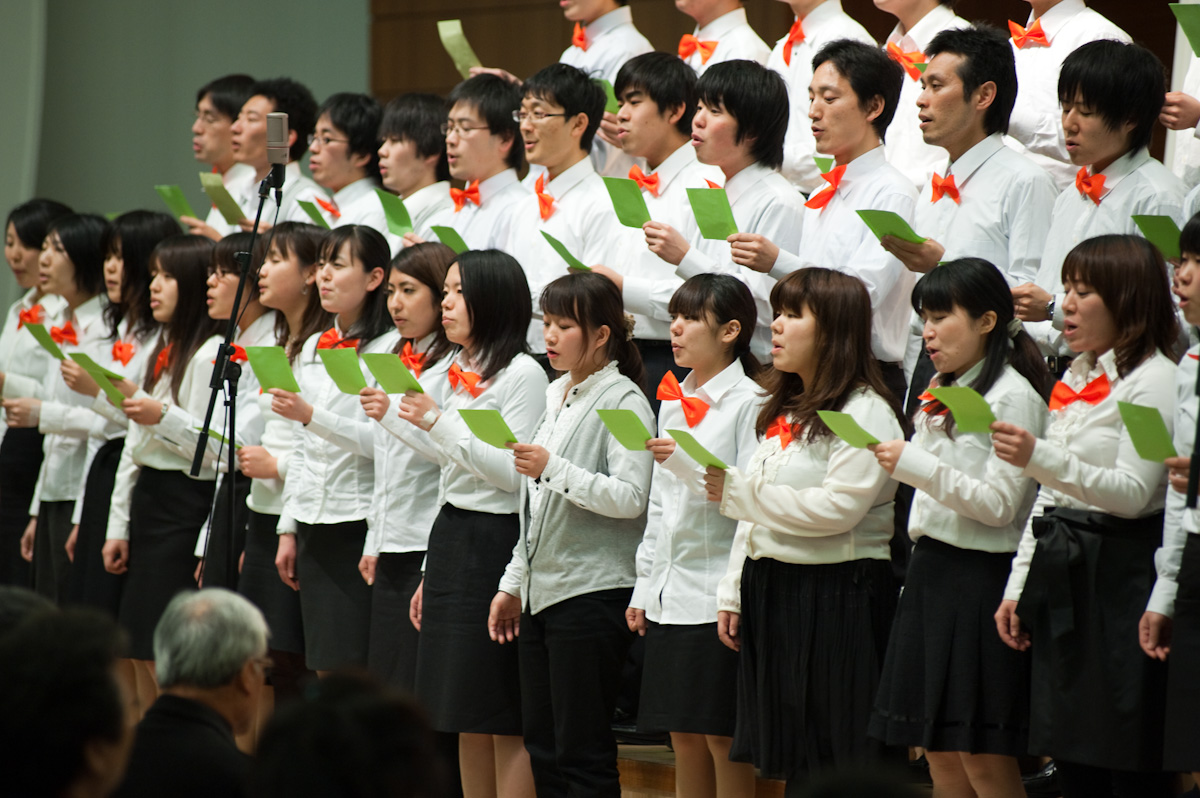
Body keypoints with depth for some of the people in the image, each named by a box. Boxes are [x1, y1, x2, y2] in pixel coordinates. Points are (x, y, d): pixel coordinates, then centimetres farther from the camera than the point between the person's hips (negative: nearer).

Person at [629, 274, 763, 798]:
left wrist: (688, 464, -26)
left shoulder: (748, 401, -8)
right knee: (682, 736, 9)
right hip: (670, 594, 7)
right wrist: (644, 586, 16)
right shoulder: (674, 401, 15)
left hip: (718, 592, -7)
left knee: (721, 736, -4)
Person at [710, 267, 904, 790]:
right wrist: (732, 594, 13)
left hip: (837, 598, -9)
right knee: (790, 763, 8)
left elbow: (838, 508, -21)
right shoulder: (781, 411, 18)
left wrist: (739, 493, -16)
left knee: (838, 767, -7)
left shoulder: (865, 412, -10)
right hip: (771, 590, 9)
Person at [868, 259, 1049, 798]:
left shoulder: (1013, 396, -10)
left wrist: (916, 465, -21)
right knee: (938, 750, 7)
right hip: (932, 571, 9)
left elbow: (1000, 505, -17)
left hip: (981, 575, -9)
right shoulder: (944, 394, 17)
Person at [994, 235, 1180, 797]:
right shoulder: (1075, 380, 18)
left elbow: (1134, 493, -18)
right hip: (1062, 576, 8)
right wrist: (1018, 585, 17)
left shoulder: (1152, 379, -8)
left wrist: (1040, 458, -28)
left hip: (1120, 576, -8)